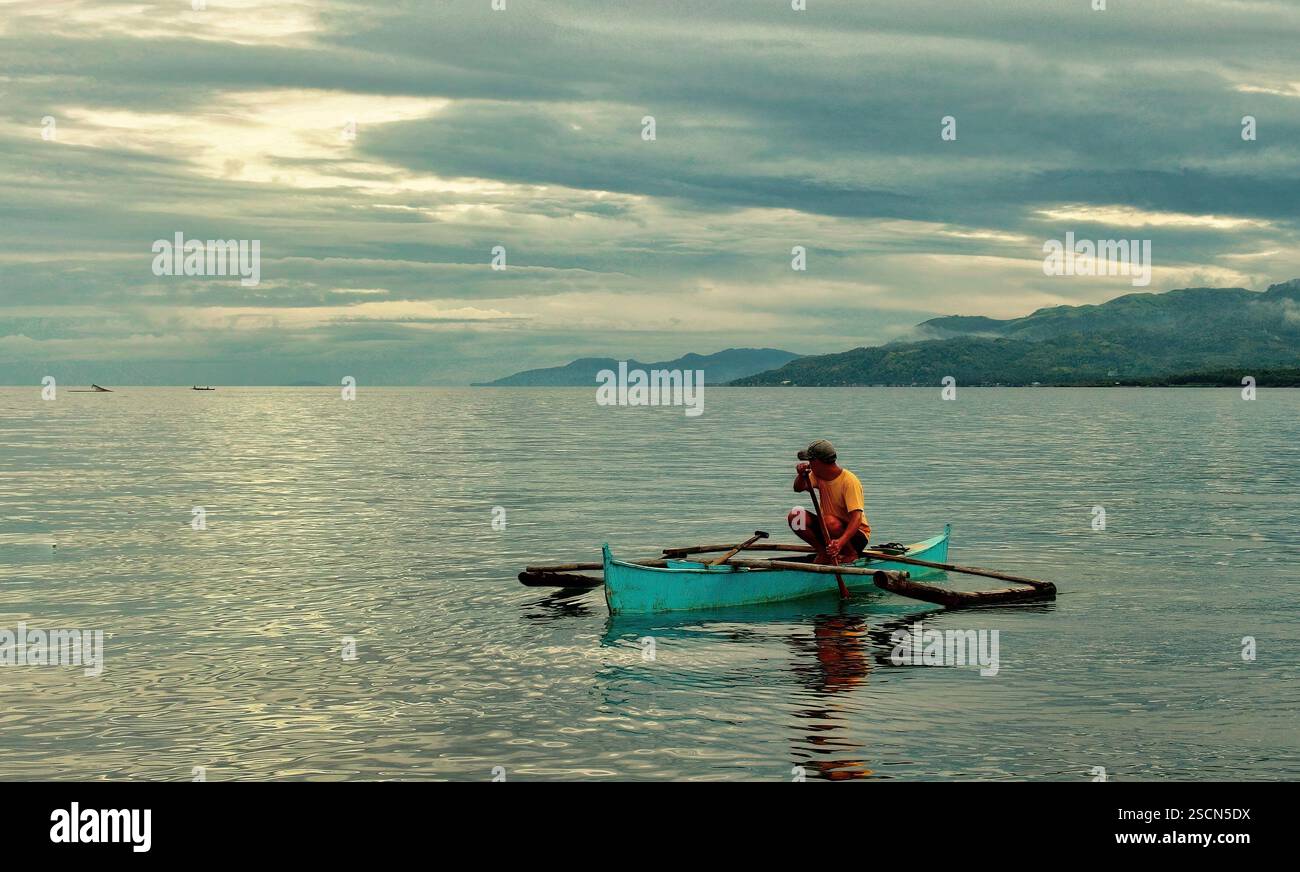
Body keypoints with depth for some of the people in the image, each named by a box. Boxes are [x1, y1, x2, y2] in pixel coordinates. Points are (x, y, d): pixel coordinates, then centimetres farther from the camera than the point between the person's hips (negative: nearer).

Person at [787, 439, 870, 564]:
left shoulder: (849, 481, -24)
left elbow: (857, 518, -33)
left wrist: (841, 542, -48)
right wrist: (801, 475, -24)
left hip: (856, 534, -6)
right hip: (827, 530, 6)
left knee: (830, 521, -38)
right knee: (795, 516, -14)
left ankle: (851, 555, -10)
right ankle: (823, 553, -1)